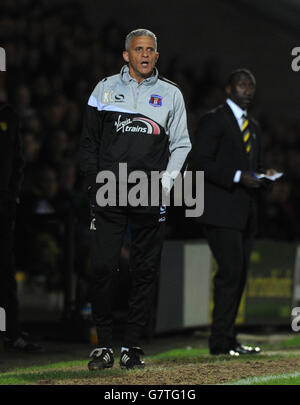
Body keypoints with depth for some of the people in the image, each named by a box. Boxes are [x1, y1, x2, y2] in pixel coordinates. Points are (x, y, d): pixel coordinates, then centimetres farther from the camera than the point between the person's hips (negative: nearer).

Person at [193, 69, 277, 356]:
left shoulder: (253, 127, 22)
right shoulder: (213, 120, -3)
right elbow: (201, 161, -12)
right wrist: (237, 177, -20)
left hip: (245, 212, 8)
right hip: (220, 211, -8)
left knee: (239, 275, 7)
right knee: (231, 271, -14)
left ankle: (228, 340, 12)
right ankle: (220, 341, -11)